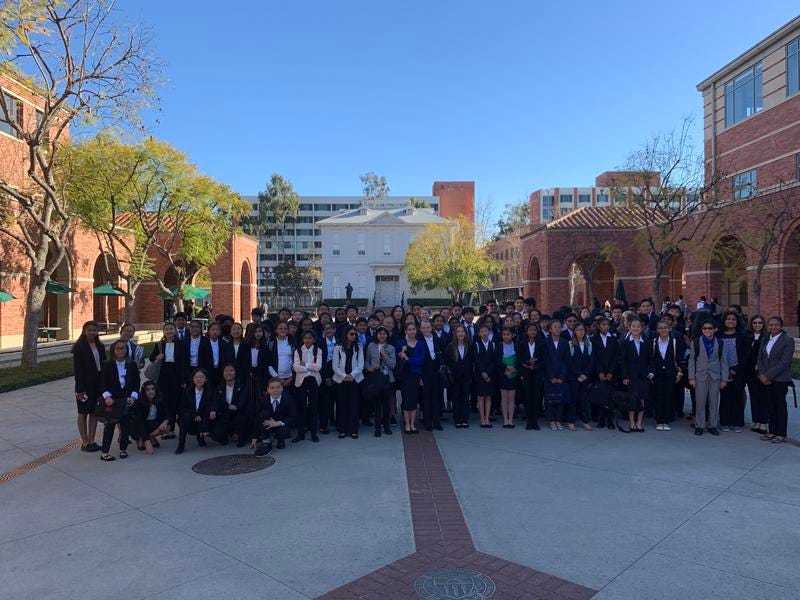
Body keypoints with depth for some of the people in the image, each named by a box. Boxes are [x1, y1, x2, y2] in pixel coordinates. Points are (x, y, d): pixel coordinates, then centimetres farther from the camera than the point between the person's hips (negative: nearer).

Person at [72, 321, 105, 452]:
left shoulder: (100, 346, 8)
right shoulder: (79, 346, -9)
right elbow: (77, 368, -13)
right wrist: (80, 388, -16)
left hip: (98, 383, 6)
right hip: (85, 384, -6)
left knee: (94, 412, 10)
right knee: (83, 413, 6)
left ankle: (92, 441, 19)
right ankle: (85, 443, 13)